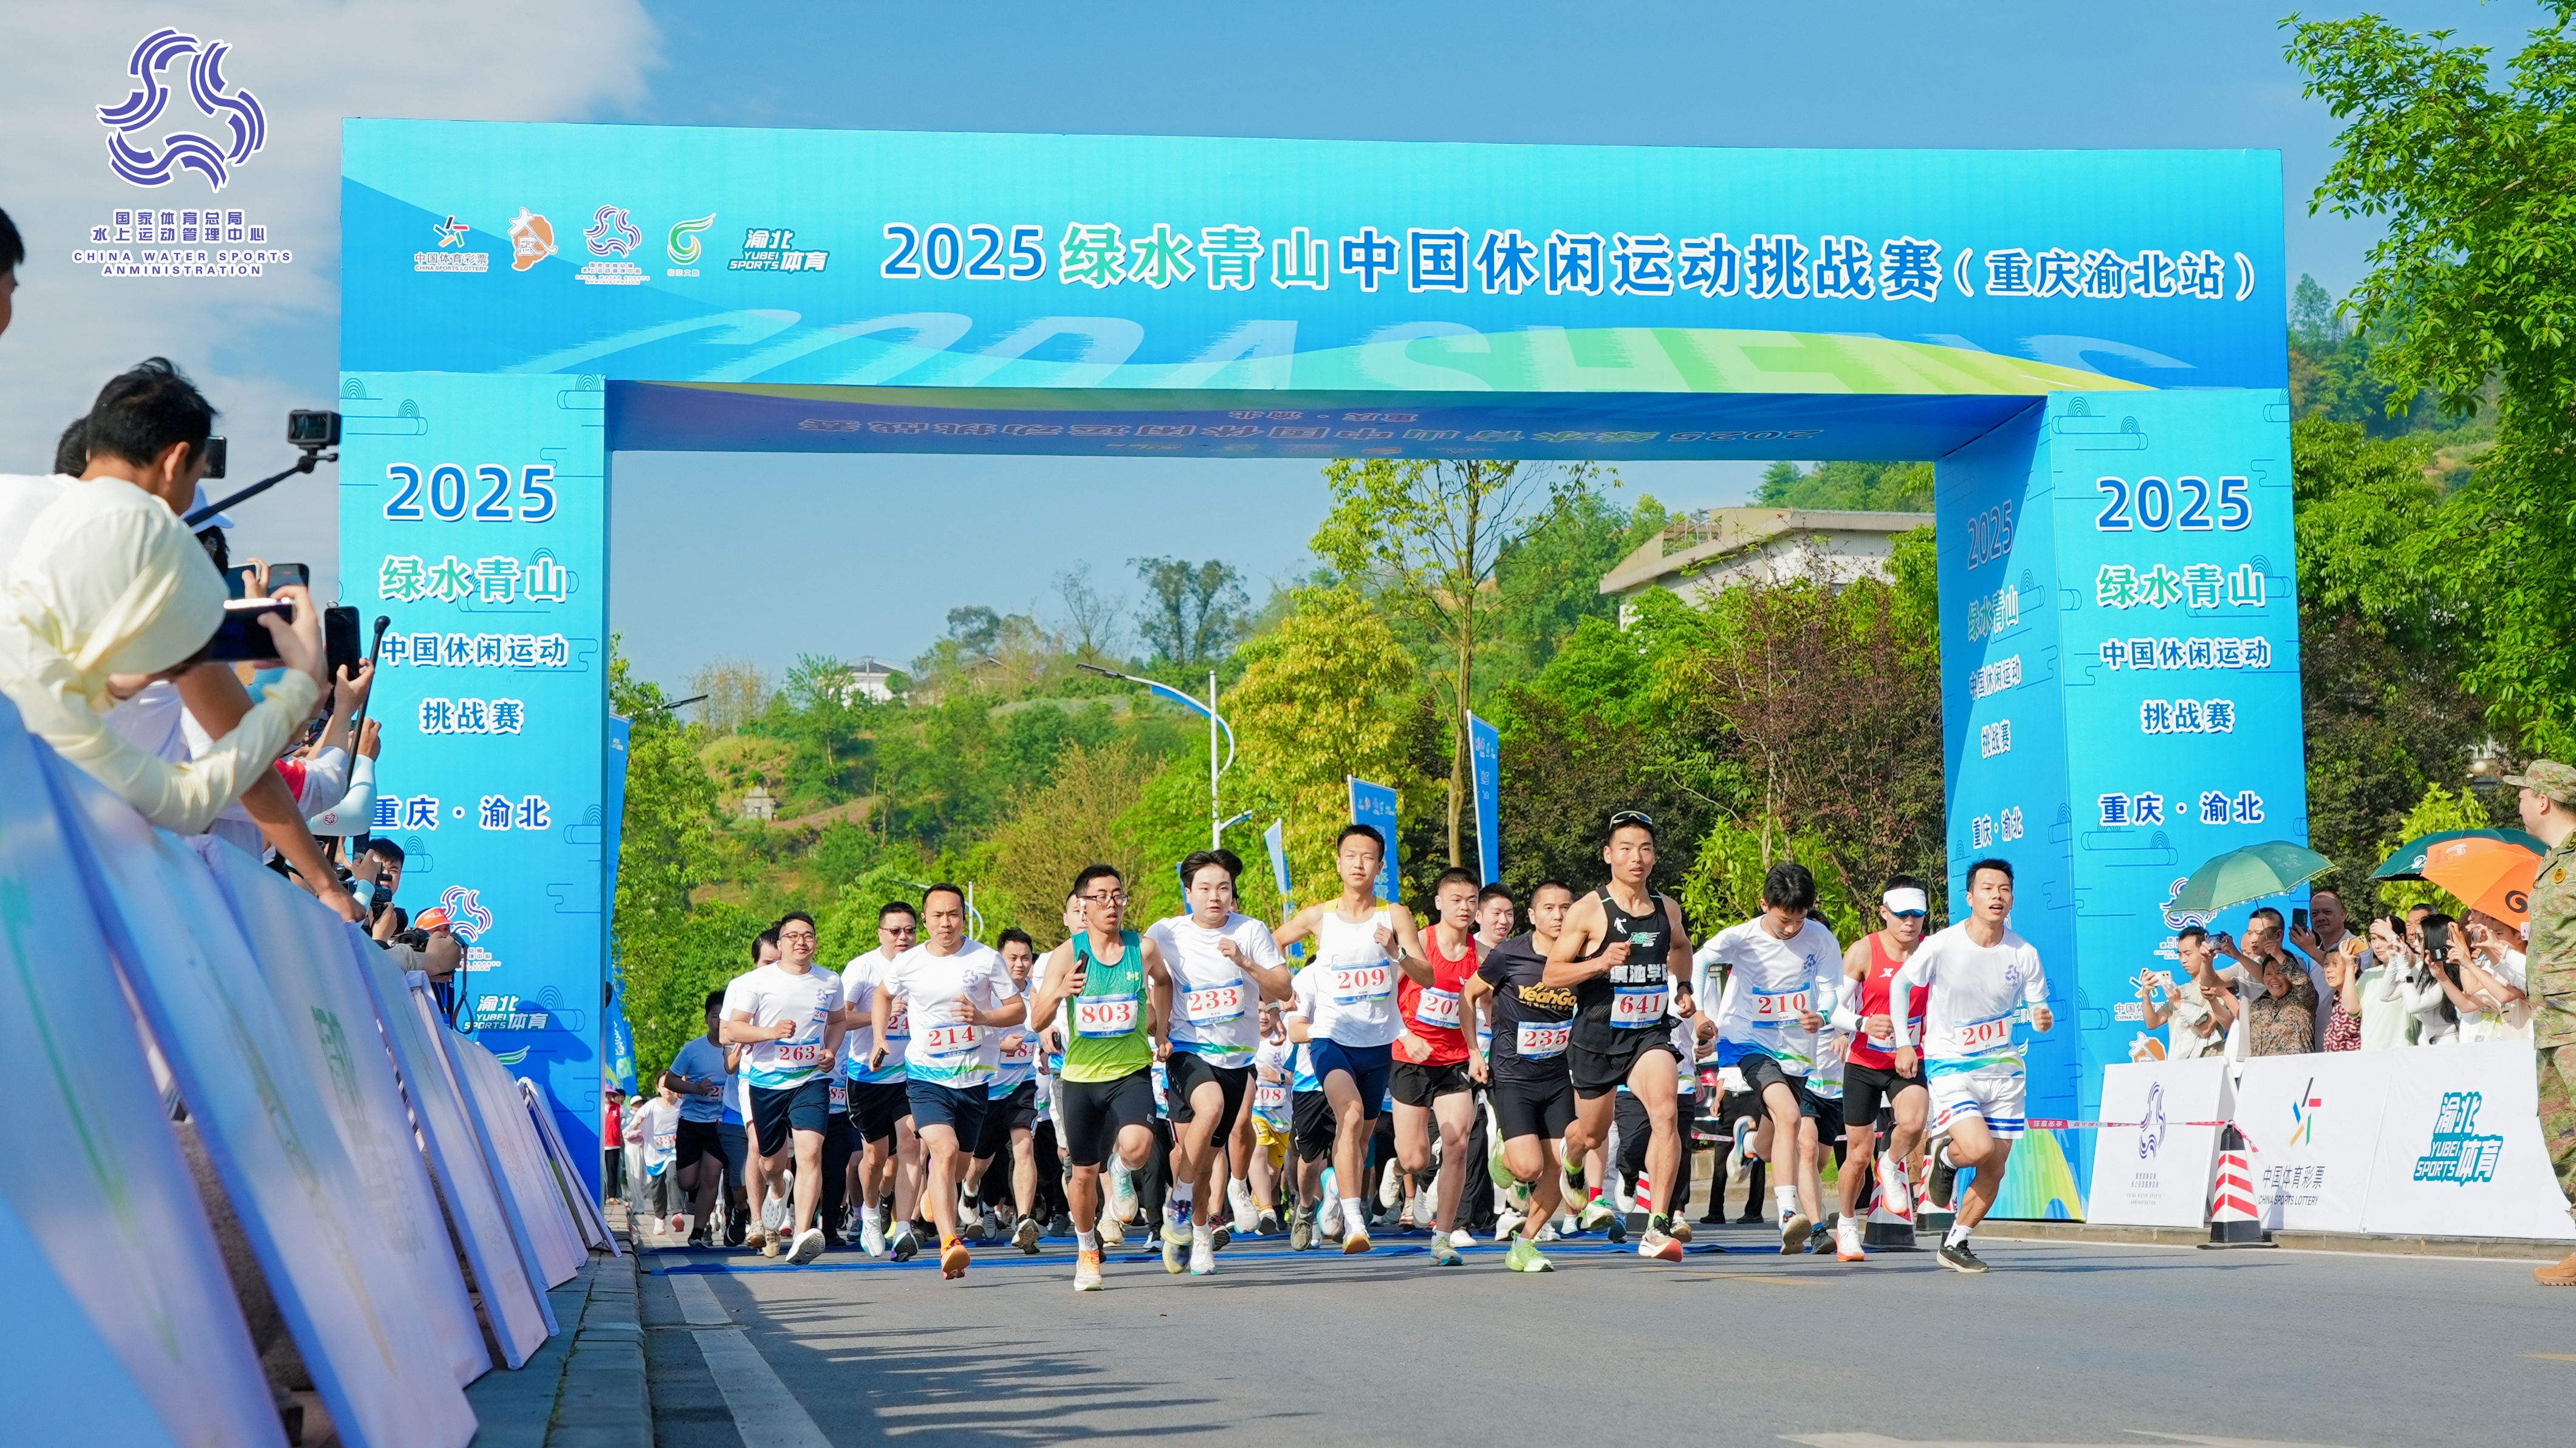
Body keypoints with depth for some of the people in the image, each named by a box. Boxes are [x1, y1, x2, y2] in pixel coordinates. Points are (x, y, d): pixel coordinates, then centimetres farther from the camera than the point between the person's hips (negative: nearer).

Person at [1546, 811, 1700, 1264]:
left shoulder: (1667, 910, 4)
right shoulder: (1588, 912, -10)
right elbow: (1551, 974, -10)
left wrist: (1683, 988, 13)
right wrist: (1600, 962, -24)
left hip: (1650, 1032, 2)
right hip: (1597, 1035, -2)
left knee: (1665, 1113, -25)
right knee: (1591, 1134, 16)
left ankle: (1658, 1227, -26)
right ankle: (1569, 1164, 55)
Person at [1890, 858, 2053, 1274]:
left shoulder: (2024, 954, -5)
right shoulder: (1941, 946, -13)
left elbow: (2039, 1007, 5)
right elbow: (1900, 984, 2)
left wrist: (2043, 1020, -19)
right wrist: (1904, 1044, 0)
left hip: (2004, 1068, 4)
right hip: (1950, 1066, -4)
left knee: (1995, 1170, 5)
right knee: (1978, 1149, -24)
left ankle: (1955, 1243, 24)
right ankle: (1946, 1159, 13)